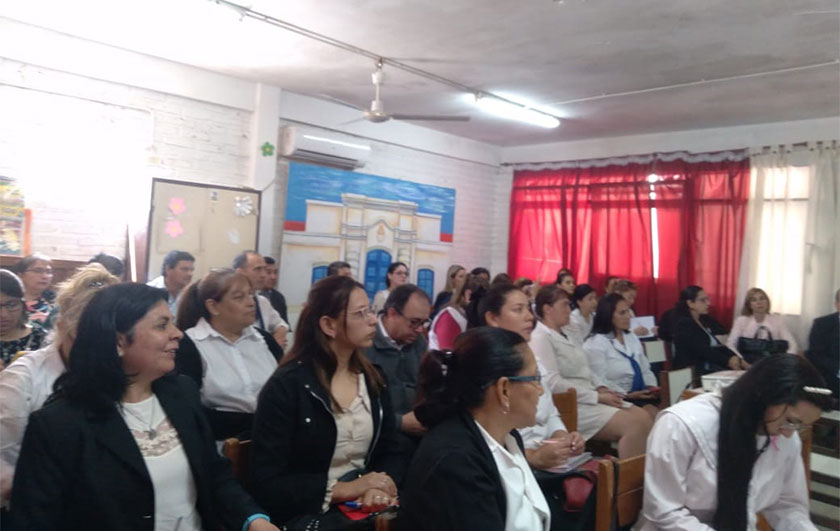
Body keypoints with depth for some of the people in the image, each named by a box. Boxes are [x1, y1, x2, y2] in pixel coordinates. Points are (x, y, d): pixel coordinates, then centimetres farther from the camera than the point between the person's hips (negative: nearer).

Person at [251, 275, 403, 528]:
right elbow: (267, 484, -13)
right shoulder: (286, 386, -11)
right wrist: (343, 488, -18)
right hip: (306, 512, -6)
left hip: (367, 506, 6)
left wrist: (380, 485, -13)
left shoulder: (374, 379, 7)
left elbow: (390, 453, 8)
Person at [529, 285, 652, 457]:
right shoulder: (540, 338, -11)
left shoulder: (563, 335, 19)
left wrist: (601, 388, 3)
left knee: (644, 417, -3)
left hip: (588, 398, 9)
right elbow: (552, 383, -21)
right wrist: (597, 396, -18)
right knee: (634, 424, -19)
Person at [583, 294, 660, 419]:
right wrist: (627, 395, -20)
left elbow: (645, 369, 22)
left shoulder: (632, 338, 21)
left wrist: (651, 386, 1)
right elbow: (599, 381, -14)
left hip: (641, 396, 7)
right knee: (651, 415, -31)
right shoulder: (595, 343, -6)